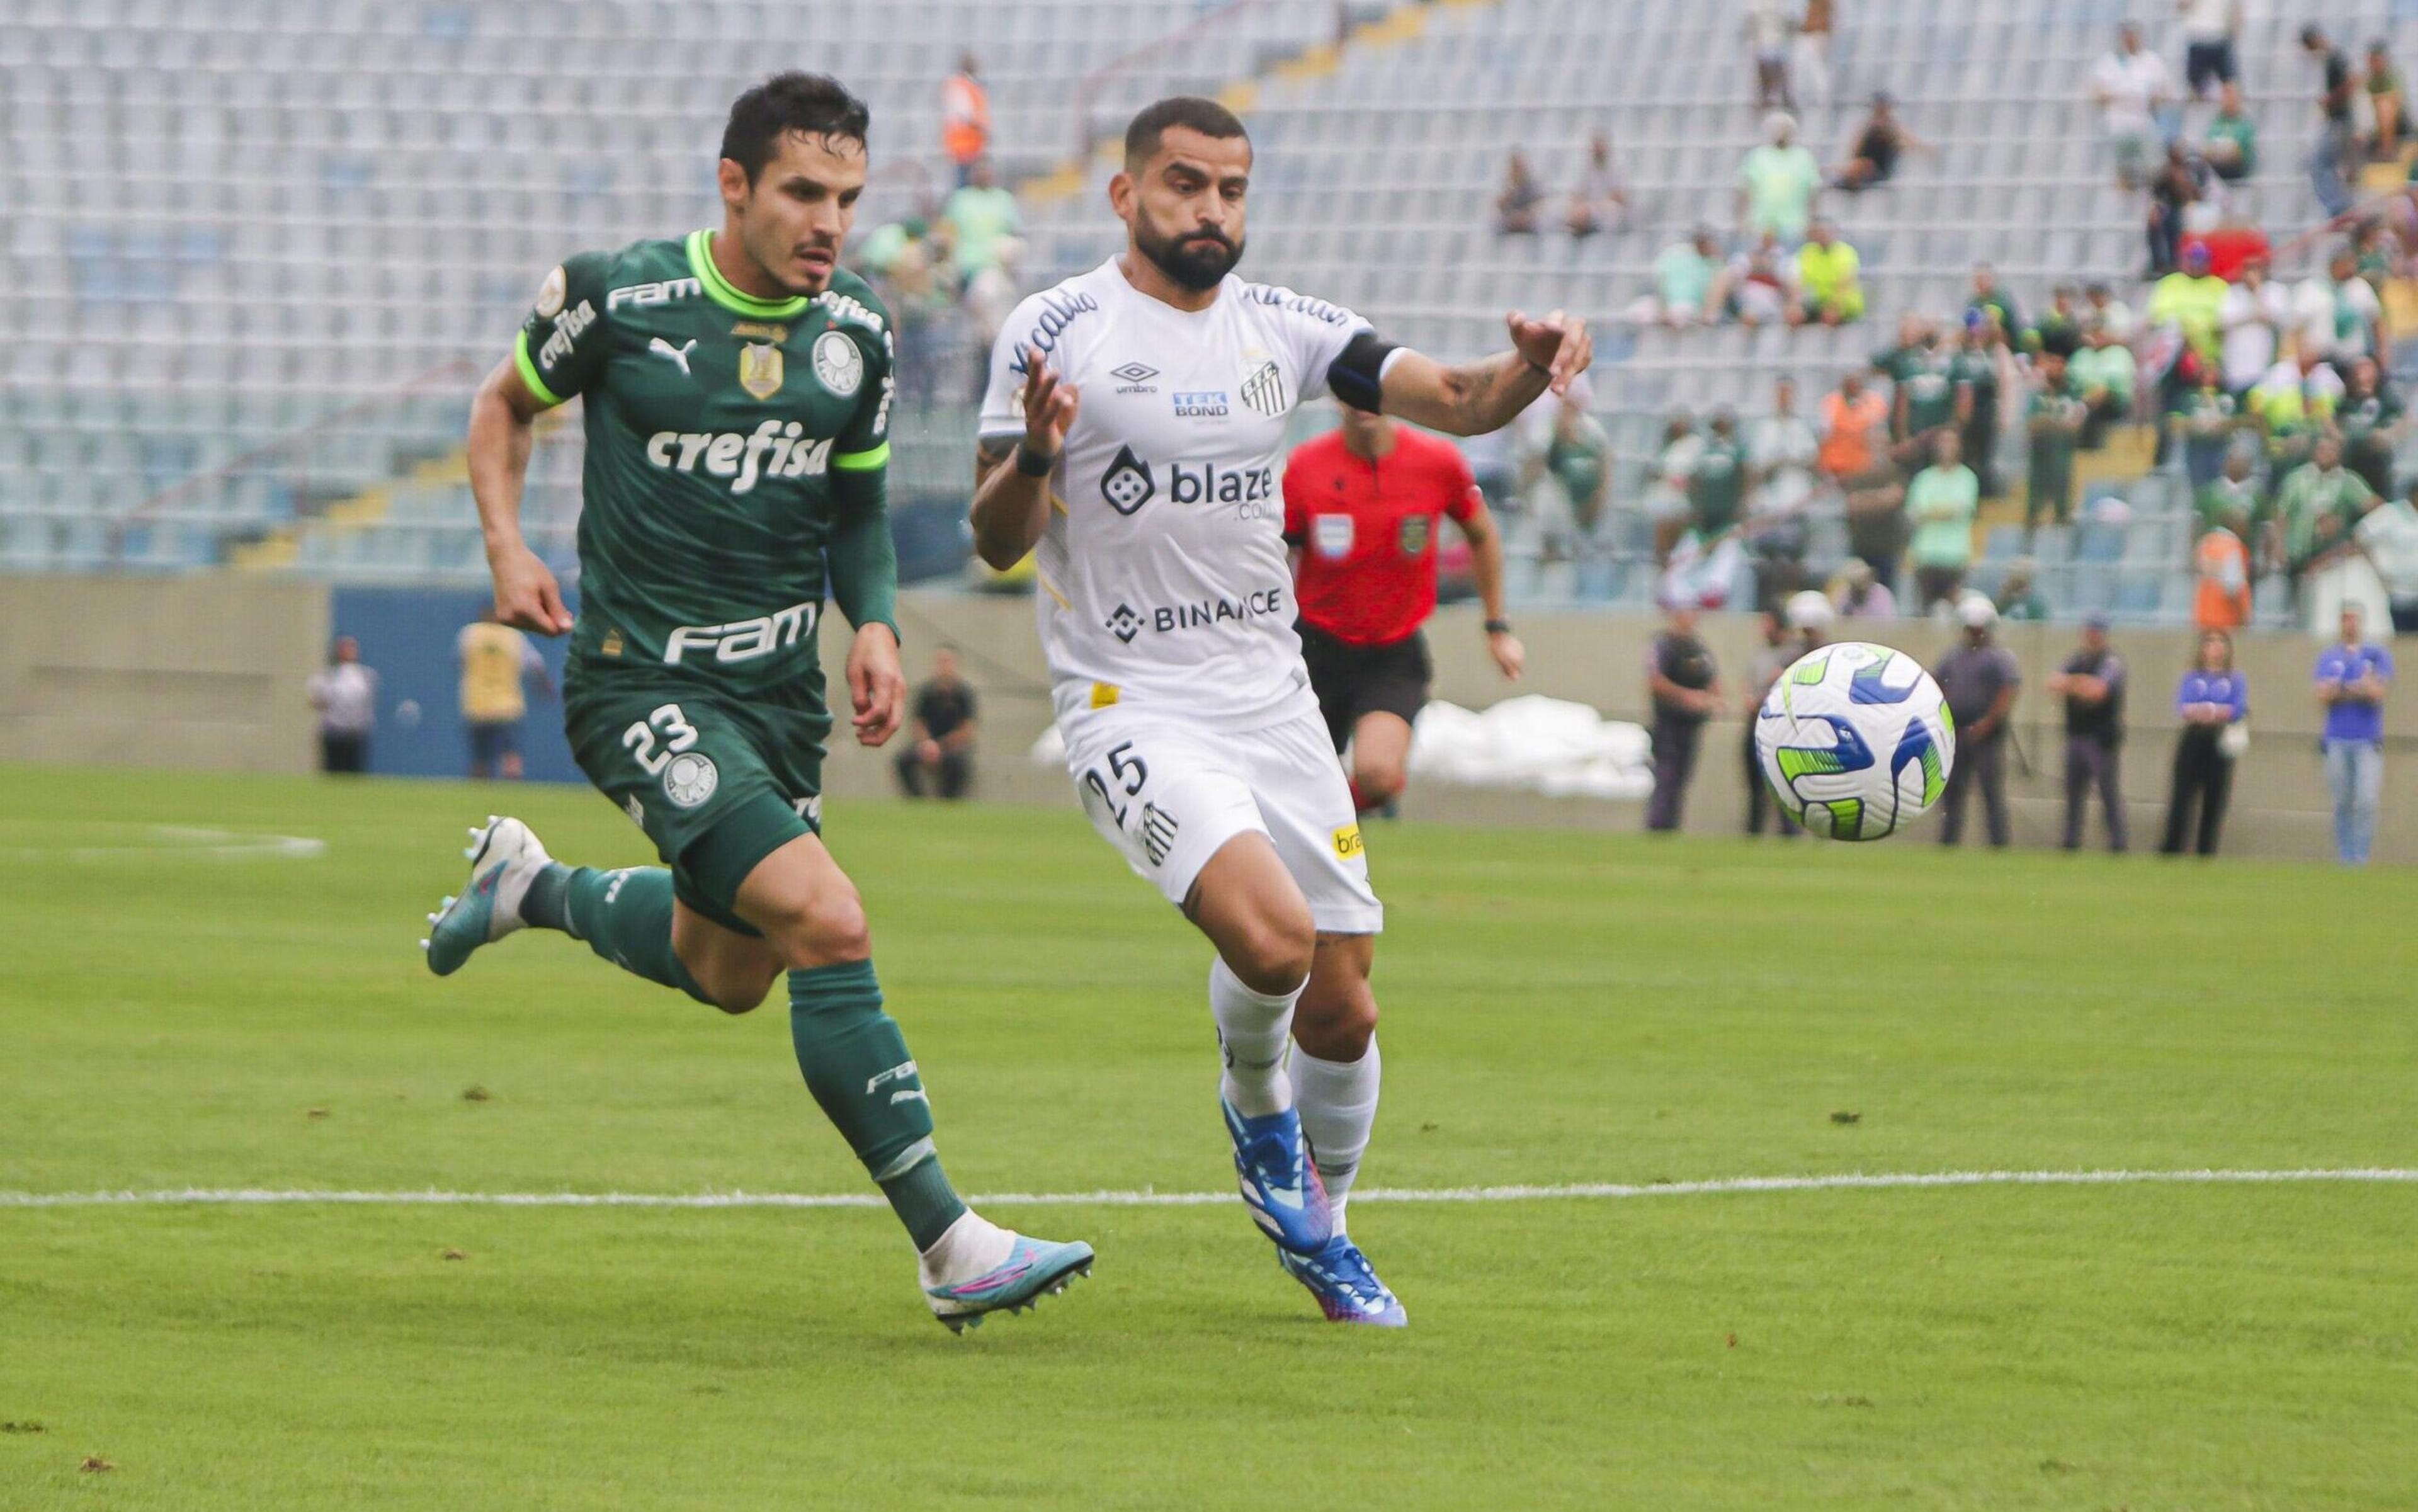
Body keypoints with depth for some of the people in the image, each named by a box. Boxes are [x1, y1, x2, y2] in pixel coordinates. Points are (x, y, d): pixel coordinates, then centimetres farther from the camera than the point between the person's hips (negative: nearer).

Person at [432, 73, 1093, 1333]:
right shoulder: (616, 295, -10)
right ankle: (951, 1251, -20)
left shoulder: (858, 335, 3)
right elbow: (506, 403, 7)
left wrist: (874, 624, 0)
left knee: (728, 972, 19)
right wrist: (506, 545, -8)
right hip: (641, 688, -7)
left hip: (780, 694, 7)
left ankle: (528, 886, 47)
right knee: (829, 925, -22)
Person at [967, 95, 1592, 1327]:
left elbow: (1456, 402, 1)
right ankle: (1254, 1101, 7)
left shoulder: (1281, 328, 7)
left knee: (1343, 1006, 5)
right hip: (1134, 710, -5)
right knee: (1274, 938, -27)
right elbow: (997, 541, -7)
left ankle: (1318, 1229, 31)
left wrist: (1527, 369, -21)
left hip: (1276, 703, 5)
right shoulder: (1057, 331, -7)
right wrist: (1036, 455, -28)